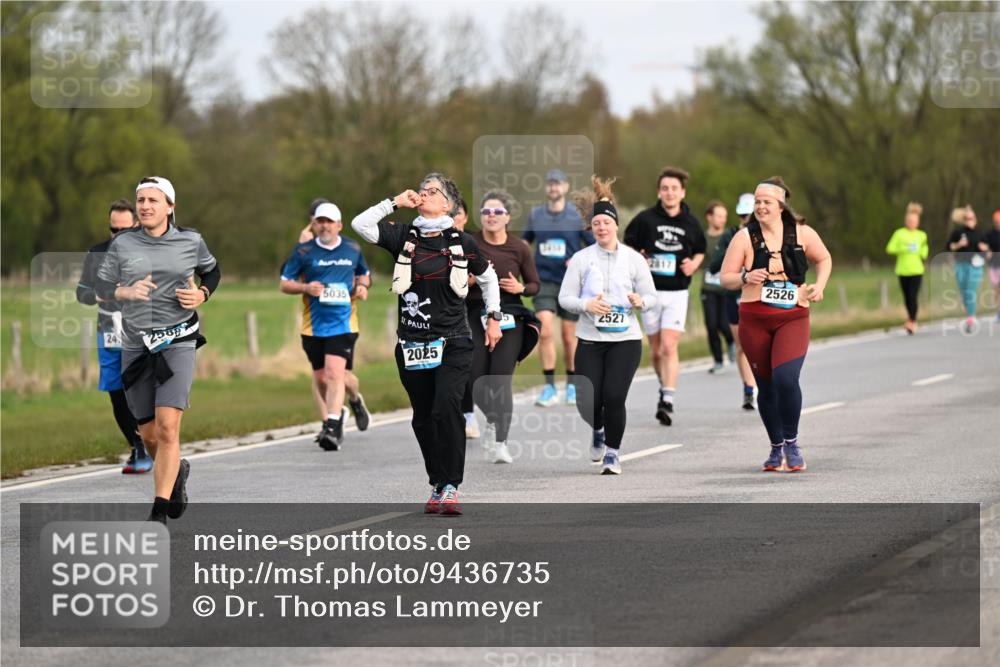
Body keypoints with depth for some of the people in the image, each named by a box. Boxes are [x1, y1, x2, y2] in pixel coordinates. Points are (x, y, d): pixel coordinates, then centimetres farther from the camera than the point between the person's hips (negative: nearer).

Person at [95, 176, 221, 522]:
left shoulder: (190, 241, 1)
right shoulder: (122, 244, 1)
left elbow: (212, 271, 19)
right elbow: (101, 286, 4)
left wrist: (202, 294, -2)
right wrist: (126, 292, -17)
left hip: (178, 343, -2)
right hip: (136, 347, 2)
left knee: (167, 427, -17)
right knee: (149, 435, 10)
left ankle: (159, 512, -15)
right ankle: (177, 471, 44)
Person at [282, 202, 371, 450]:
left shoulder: (352, 249, 6)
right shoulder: (303, 251, 0)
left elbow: (363, 273, 25)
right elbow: (284, 283, 4)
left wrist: (362, 285, 3)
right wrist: (306, 287, -15)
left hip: (343, 324, -1)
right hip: (313, 325, 1)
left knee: (335, 373, -17)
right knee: (320, 377, 10)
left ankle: (332, 428, -23)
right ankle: (329, 417, 30)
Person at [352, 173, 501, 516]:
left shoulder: (462, 242, 2)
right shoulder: (404, 237, 4)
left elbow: (487, 277, 17)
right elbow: (360, 224, -7)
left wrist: (493, 317, 14)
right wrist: (395, 202, -4)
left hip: (453, 344, -3)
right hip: (412, 345, 3)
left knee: (446, 408, -18)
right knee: (423, 419, 7)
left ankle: (451, 487, -14)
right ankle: (437, 484, 21)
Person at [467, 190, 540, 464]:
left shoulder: (520, 248, 0)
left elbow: (534, 285, 9)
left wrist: (519, 288, -12)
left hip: (510, 318, -1)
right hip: (475, 315, 1)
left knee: (501, 380, -9)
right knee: (474, 378, -1)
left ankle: (500, 443, -8)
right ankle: (493, 421, 30)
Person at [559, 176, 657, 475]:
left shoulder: (634, 259, 3)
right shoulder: (581, 259, 3)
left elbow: (651, 297, 8)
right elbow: (564, 297, 3)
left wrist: (640, 301, -15)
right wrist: (586, 305, -16)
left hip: (625, 339, -1)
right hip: (590, 339, 1)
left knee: (614, 397, -14)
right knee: (587, 402, -3)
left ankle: (612, 452, 6)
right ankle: (599, 431, 33)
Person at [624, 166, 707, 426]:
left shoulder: (691, 223, 2)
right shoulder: (645, 219, -3)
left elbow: (700, 251, 18)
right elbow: (628, 246, 8)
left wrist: (693, 264, -3)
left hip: (677, 292, -1)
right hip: (650, 292, 1)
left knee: (669, 346, -15)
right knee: (656, 350, 9)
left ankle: (668, 400, -18)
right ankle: (664, 386, 34)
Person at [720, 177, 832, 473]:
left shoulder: (802, 234, 0)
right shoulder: (745, 237, -2)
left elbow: (824, 259, 19)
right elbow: (725, 278, -1)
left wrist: (819, 285, 2)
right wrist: (745, 277, -21)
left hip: (793, 318, -1)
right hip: (754, 321, 1)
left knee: (786, 378, -21)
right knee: (767, 386, 7)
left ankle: (792, 443, -3)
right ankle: (776, 448, 25)